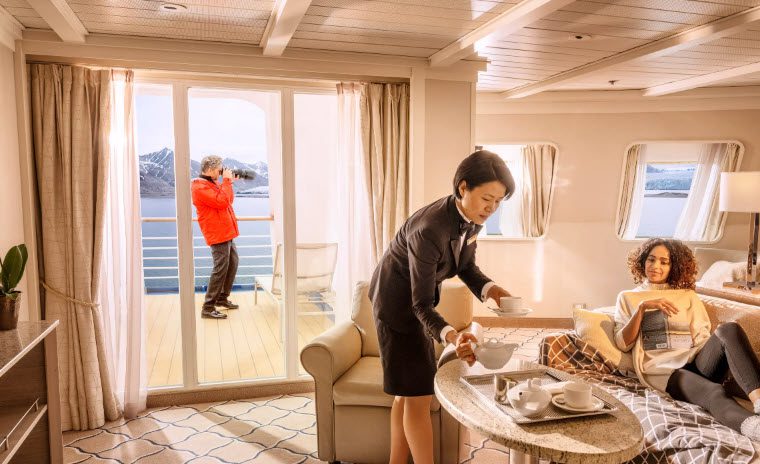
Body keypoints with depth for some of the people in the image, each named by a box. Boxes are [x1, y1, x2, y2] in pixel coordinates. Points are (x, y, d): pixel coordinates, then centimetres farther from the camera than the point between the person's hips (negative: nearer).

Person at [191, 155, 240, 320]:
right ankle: (208, 308, -6)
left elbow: (229, 199, 21)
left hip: (226, 233, 11)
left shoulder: (212, 184, 16)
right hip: (218, 234, -11)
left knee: (233, 264, 19)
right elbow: (222, 201, -24)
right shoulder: (200, 187, -15)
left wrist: (228, 182, 9)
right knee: (221, 269, -11)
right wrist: (226, 181, -15)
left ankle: (222, 298, 31)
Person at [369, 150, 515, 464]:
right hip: (397, 301, -8)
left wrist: (488, 289, -17)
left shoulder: (471, 218, -11)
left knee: (407, 392, 17)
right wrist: (451, 336, -48)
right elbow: (422, 305, -31)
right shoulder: (429, 230, -35)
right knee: (418, 395, -4)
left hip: (418, 300, 8)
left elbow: (466, 267, 3)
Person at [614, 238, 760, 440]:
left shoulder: (688, 295, 26)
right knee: (714, 393, -36)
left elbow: (703, 336, 14)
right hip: (662, 367, -3)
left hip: (697, 360, 3)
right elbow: (623, 344, 5)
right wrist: (642, 307, -5)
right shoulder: (628, 297, 20)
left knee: (729, 329, -29)